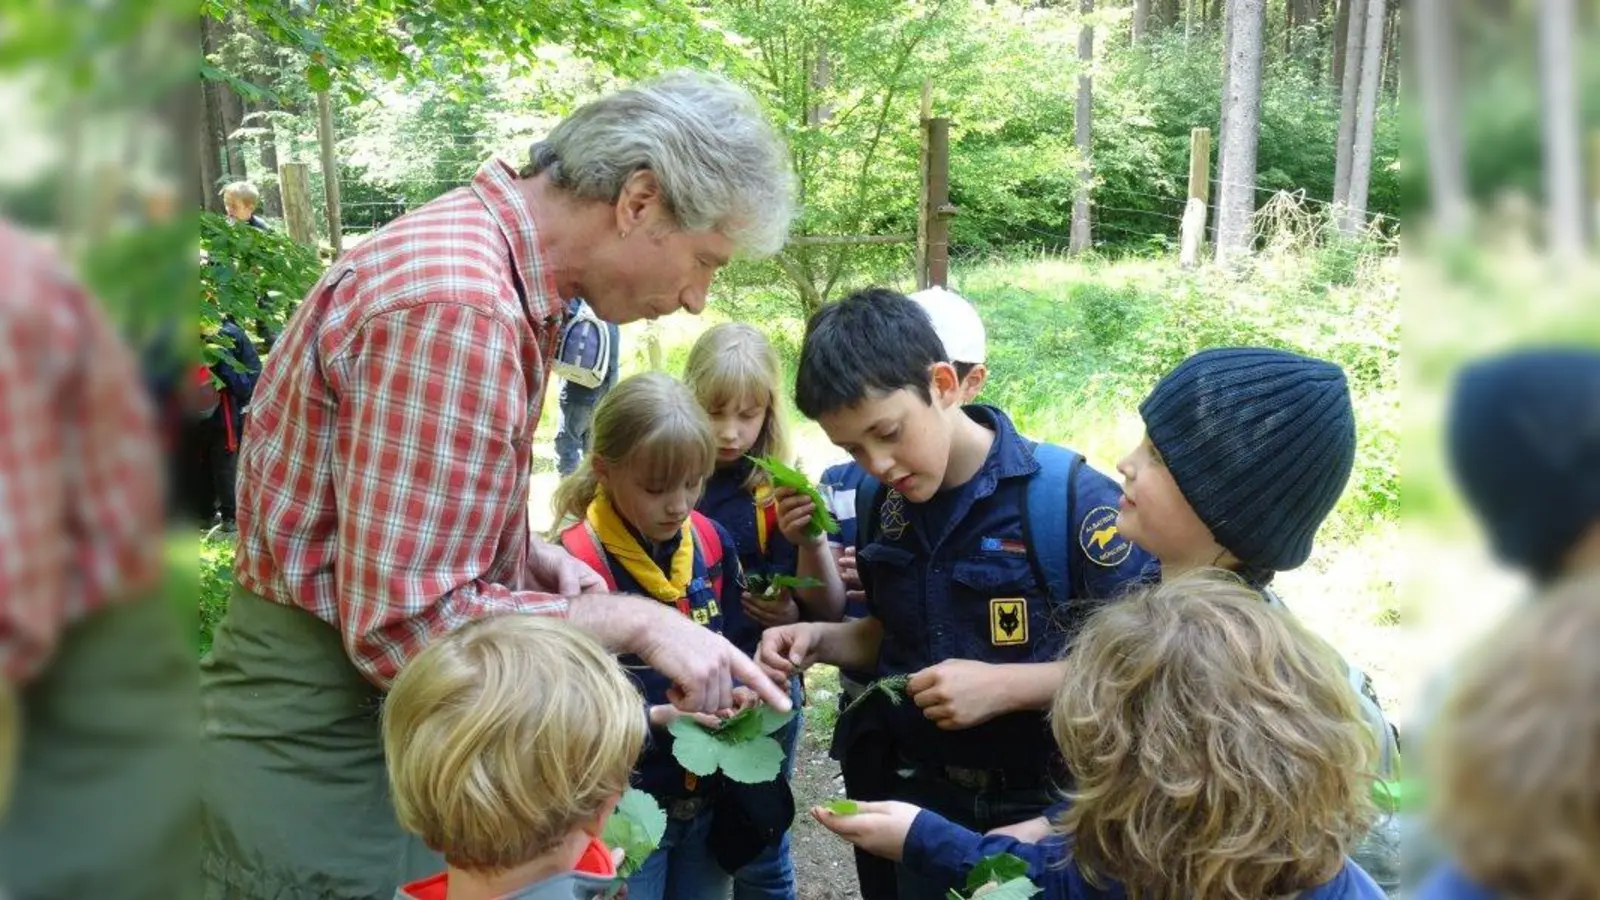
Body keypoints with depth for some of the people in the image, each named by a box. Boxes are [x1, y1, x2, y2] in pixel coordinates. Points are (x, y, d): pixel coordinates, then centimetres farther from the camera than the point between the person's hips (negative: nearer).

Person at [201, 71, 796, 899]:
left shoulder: (483, 251, 6)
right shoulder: (457, 305, -28)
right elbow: (407, 627, -29)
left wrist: (529, 557, 2)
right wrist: (632, 622, -20)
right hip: (324, 758, -9)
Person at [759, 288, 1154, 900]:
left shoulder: (1070, 498, -21)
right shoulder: (889, 506, -1)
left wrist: (1005, 686, -25)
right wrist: (820, 640, -4)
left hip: (1035, 810, -5)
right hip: (910, 794, 5)